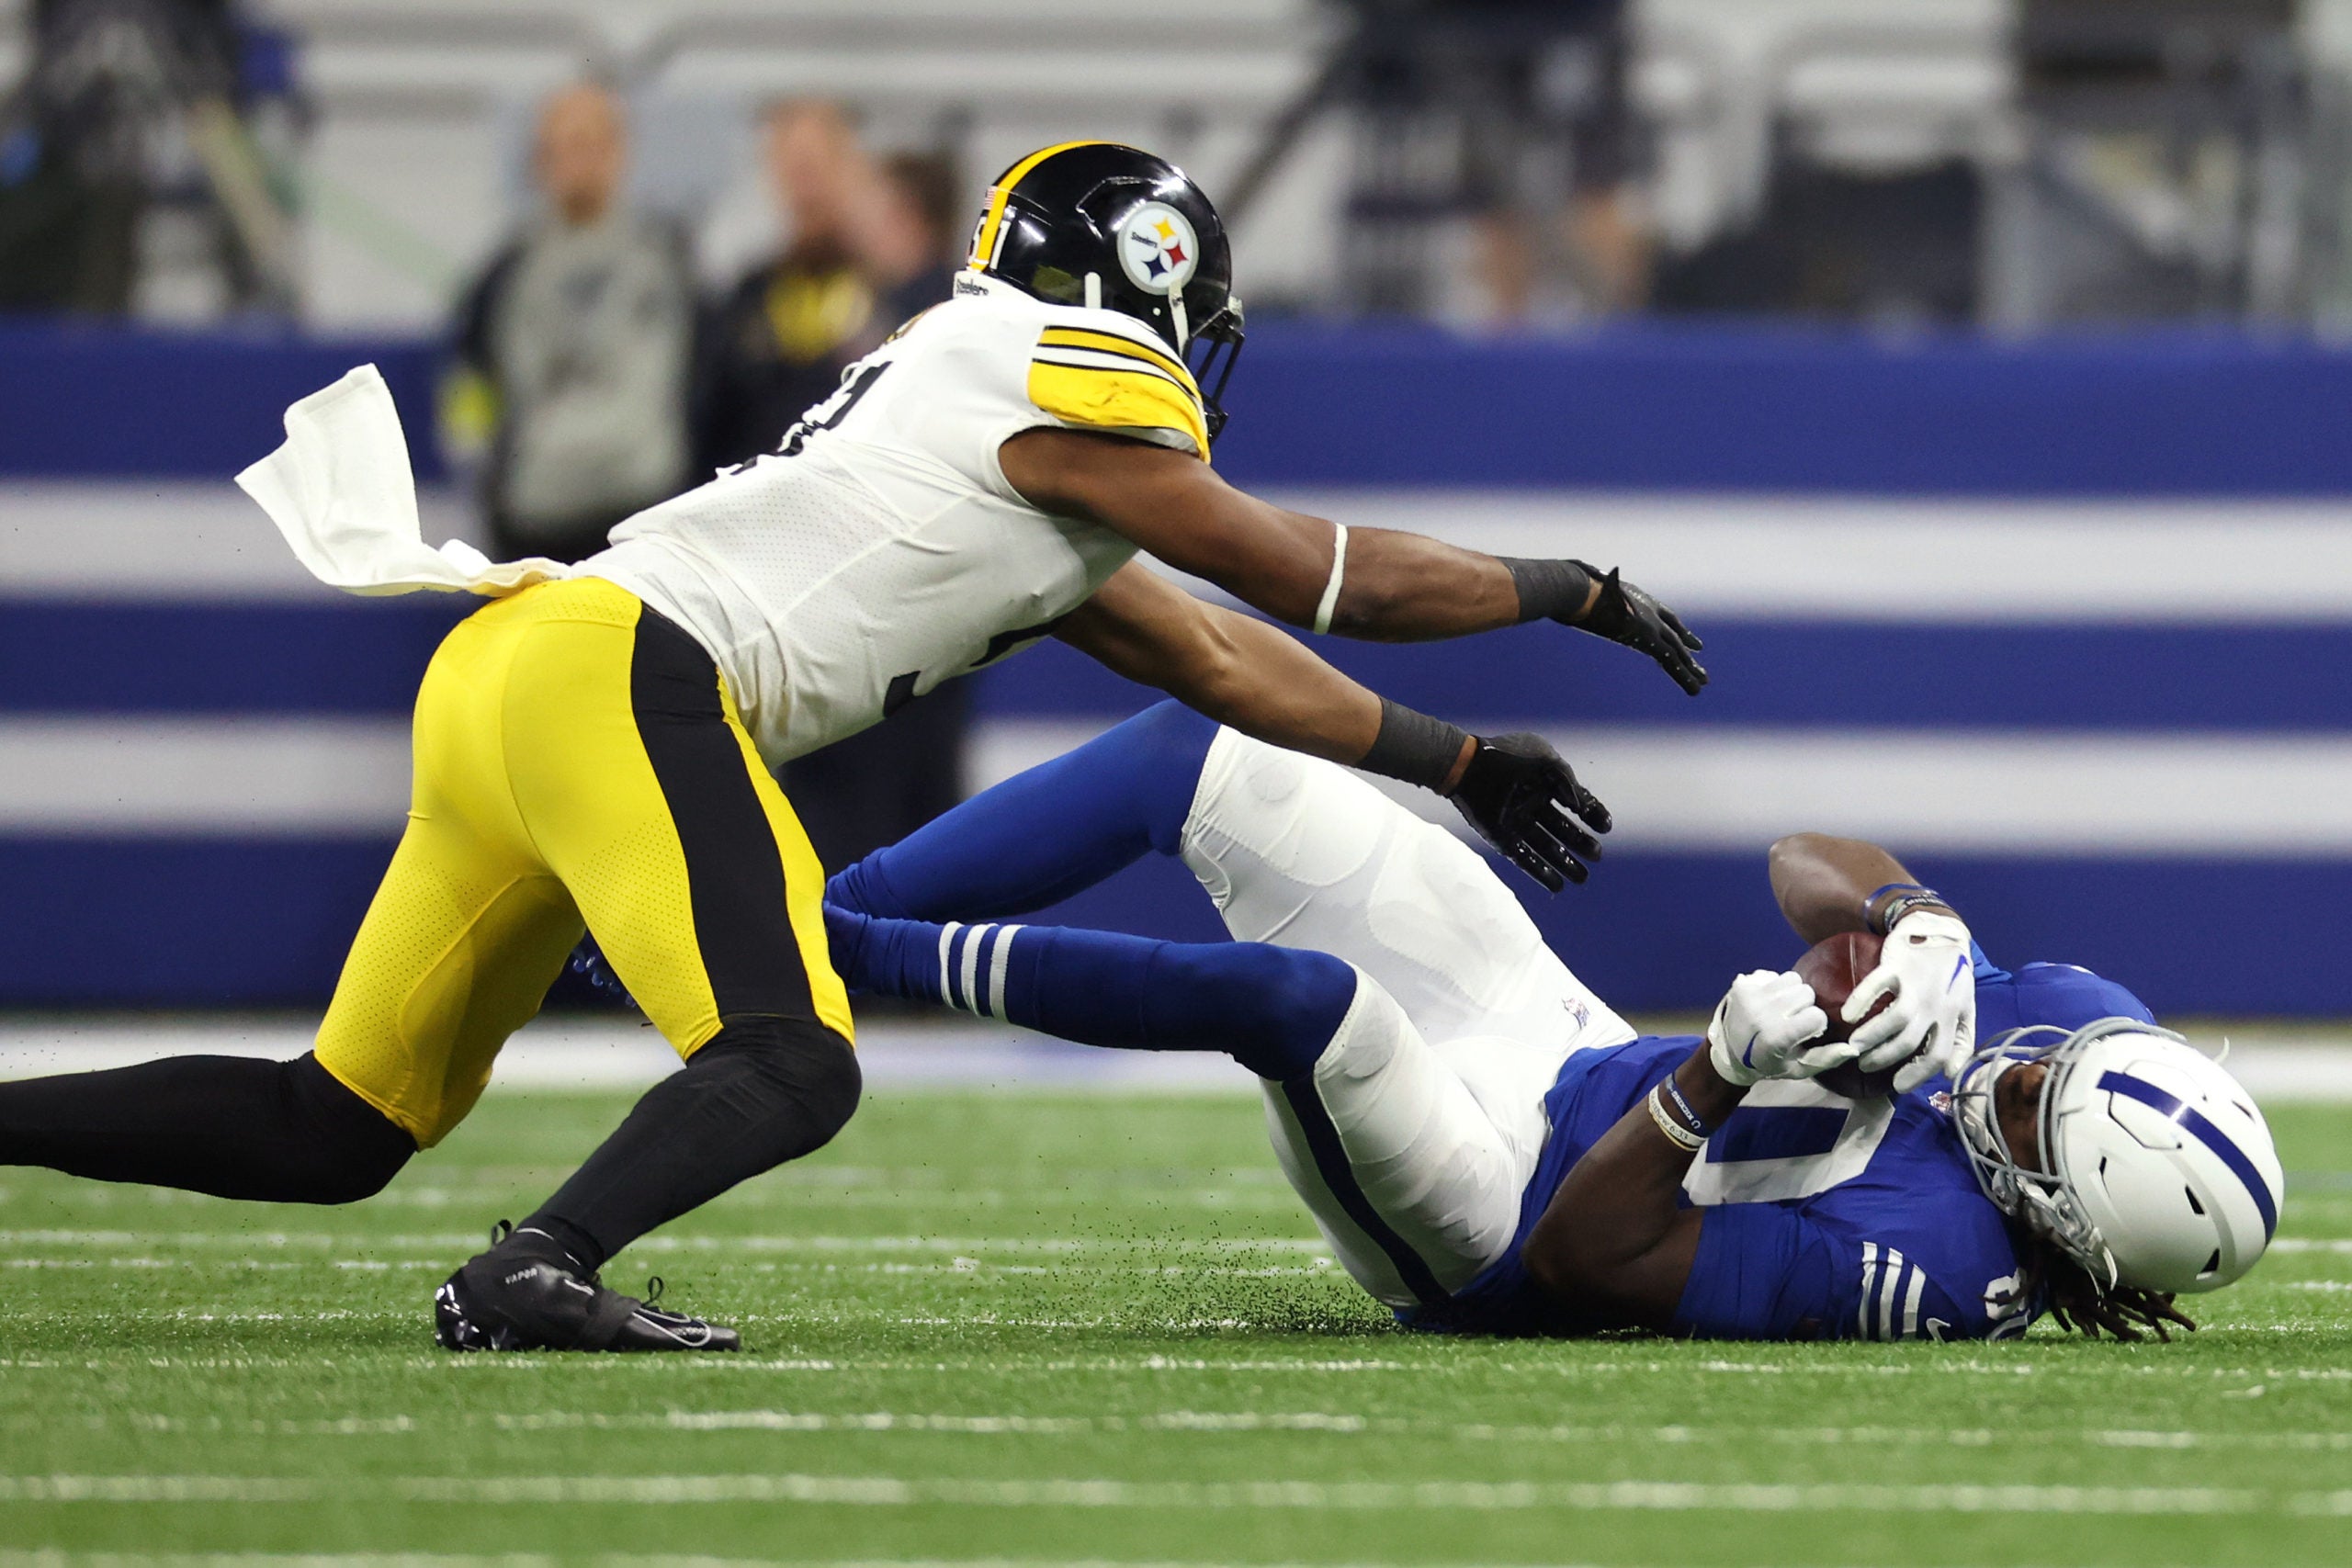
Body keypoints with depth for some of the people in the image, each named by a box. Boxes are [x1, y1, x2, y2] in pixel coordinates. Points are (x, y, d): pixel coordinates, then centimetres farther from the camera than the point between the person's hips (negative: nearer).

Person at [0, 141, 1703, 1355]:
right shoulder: (1066, 379, 1)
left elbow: (1212, 656, 34)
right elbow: (1323, 580, 6)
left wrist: (1453, 762, 39)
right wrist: (1573, 591, 19)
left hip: (512, 673, 9)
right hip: (619, 673, -9)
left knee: (344, 1129, 9)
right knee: (789, 1071, -18)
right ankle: (539, 1271, -37)